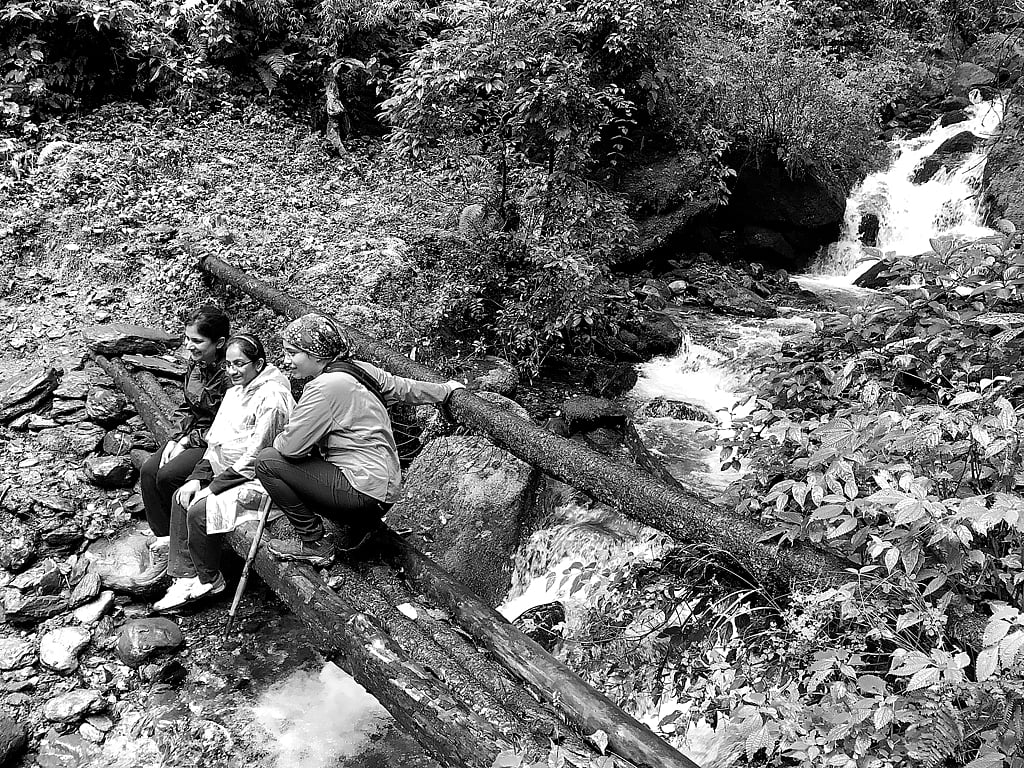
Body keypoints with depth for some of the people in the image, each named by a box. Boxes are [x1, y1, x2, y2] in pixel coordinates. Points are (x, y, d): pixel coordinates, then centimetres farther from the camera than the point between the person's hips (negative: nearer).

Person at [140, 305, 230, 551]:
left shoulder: (229, 374, -25)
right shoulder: (194, 364, 2)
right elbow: (186, 407, 13)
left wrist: (187, 443, -15)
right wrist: (175, 439, -3)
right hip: (191, 435, 8)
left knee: (168, 476, -20)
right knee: (148, 471, -9)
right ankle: (166, 534, 1)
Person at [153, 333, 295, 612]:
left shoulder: (272, 397, -20)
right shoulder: (236, 391, 11)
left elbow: (255, 455, -22)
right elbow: (216, 441, 13)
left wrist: (213, 487, -18)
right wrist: (197, 478, 1)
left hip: (259, 483, -10)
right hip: (230, 473, 10)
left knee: (199, 509, -20)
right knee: (182, 498, 0)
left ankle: (209, 580, 2)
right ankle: (185, 578, 4)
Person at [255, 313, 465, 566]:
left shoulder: (325, 388, -19)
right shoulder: (359, 369, 6)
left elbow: (290, 446, -19)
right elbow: (404, 388, 17)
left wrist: (278, 440, 5)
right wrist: (446, 390, 34)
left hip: (364, 490, -10)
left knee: (269, 462, -9)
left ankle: (314, 545, 1)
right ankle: (356, 526, 19)